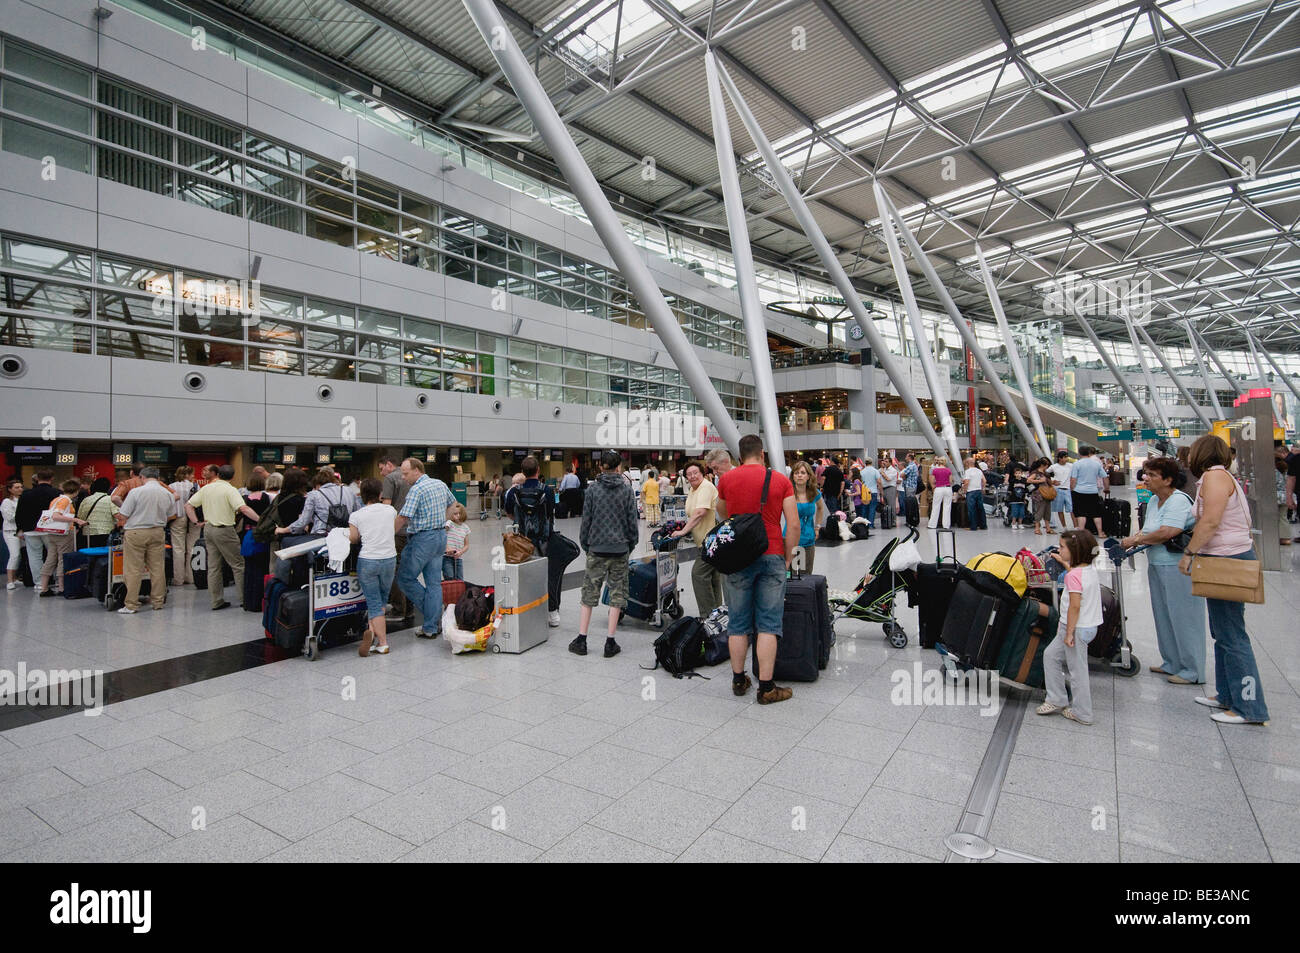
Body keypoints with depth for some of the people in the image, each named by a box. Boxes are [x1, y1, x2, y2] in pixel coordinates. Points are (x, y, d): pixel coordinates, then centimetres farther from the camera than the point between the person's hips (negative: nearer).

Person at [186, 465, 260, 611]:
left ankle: (217, 601, 14)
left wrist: (197, 522, 11)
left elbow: (188, 505, 11)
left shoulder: (206, 488, 8)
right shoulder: (230, 490, -13)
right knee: (238, 565, 2)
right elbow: (243, 508, -25)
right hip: (224, 530, -7)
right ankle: (244, 599, 4)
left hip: (208, 529, 7)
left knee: (214, 567, 10)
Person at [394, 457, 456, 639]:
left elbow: (403, 518, -19)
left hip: (423, 539, -8)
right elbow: (452, 504, 25)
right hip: (441, 536, 8)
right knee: (434, 582, 8)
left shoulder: (416, 490, -15)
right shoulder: (441, 484, 10)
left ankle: (432, 609, 8)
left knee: (405, 578, 6)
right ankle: (432, 627, 12)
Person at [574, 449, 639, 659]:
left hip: (596, 549, 0)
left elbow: (586, 519, -1)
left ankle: (581, 640, 13)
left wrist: (585, 543, 11)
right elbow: (632, 520, 0)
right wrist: (631, 543, 13)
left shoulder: (592, 489, -3)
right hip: (619, 549, 0)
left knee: (589, 593, 10)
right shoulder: (626, 489, -3)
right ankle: (610, 643, 8)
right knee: (617, 594, 7)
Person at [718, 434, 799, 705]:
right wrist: (787, 558, 5)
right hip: (772, 557, -1)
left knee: (738, 622, 11)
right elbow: (794, 525, -4)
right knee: (768, 624, 3)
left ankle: (738, 680, 20)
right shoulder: (781, 480, 0)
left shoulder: (727, 480, 2)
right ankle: (766, 688, 6)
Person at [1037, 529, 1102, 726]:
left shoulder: (1073, 576, -22)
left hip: (1077, 628, -9)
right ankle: (1057, 700, 21)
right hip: (1089, 626, 9)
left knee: (1077, 669, 3)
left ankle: (1081, 713, 16)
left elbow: (1075, 606, -24)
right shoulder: (1090, 570, 4)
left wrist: (1069, 632, -19)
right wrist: (1065, 563, 33)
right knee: (1051, 655, 16)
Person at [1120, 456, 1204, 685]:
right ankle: (1171, 664, 28)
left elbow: (1167, 533, -27)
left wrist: (1136, 540, -16)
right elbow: (1148, 530, 16)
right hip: (1158, 566, 9)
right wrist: (1131, 539, -3)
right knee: (1164, 617, 16)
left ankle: (1192, 671, 11)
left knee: (1183, 618, 0)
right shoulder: (1154, 501, 12)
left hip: (1179, 569, -9)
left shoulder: (1178, 500, -17)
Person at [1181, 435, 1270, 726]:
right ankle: (1227, 697, 25)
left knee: (1231, 635, -6)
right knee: (1223, 633, 16)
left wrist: (1189, 553, -18)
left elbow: (1211, 522, -22)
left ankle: (1249, 708, 1)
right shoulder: (1219, 477, 17)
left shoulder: (1215, 476, -13)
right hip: (1228, 559, 11)